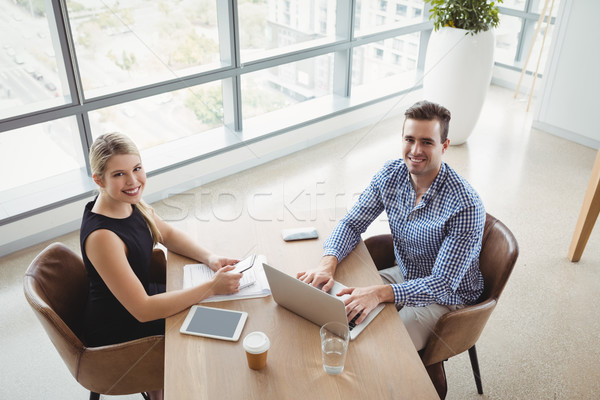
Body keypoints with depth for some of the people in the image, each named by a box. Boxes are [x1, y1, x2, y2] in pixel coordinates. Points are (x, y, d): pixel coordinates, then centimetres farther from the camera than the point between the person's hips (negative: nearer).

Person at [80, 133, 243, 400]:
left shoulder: (130, 202, -9)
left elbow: (168, 234, 7)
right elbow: (143, 310, -30)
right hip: (117, 337, -7)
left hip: (139, 299, 7)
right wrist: (212, 287, -30)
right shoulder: (101, 236, -33)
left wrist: (209, 258, -11)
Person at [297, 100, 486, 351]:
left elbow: (443, 285, -29)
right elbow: (352, 223, -5)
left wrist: (381, 293, -44)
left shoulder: (466, 206, -30)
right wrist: (327, 263, -26)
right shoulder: (390, 175, -11)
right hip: (403, 275, 6)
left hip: (447, 297, -5)